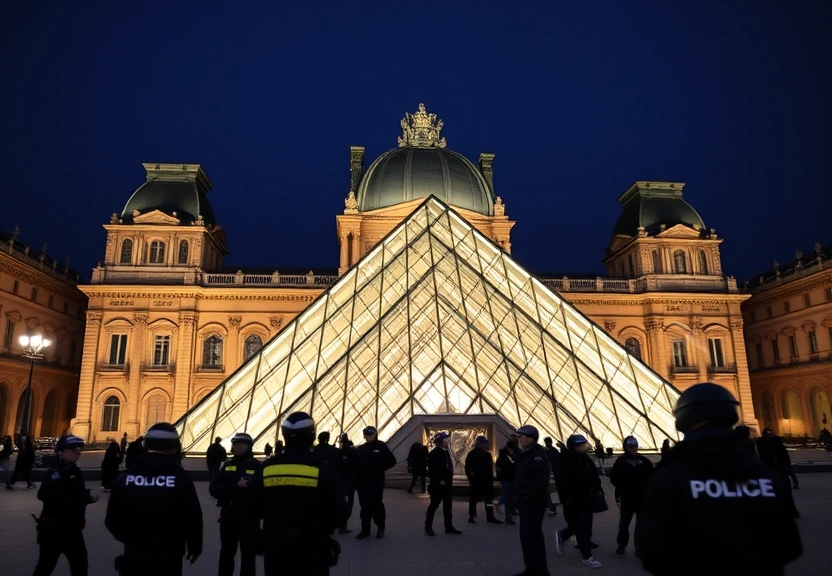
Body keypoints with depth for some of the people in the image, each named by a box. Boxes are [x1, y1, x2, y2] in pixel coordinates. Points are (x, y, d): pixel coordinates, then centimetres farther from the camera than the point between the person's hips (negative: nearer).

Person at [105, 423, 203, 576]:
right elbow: (193, 518, -11)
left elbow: (112, 520, 2)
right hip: (167, 560, -2)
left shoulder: (125, 478, -5)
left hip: (133, 557, 3)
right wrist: (195, 546, 8)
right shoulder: (181, 478, -14)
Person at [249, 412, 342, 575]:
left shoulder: (265, 469, -6)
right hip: (311, 548, -2)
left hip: (275, 546, 3)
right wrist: (324, 530, 14)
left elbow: (256, 509, 6)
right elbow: (336, 512, -7)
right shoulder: (322, 470, -14)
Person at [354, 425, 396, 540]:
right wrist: (356, 481, -4)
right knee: (365, 506, 6)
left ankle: (381, 527, 15)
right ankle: (365, 529, 18)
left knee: (376, 504, -5)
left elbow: (392, 461, -2)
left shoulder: (381, 446, -2)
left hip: (376, 482, -3)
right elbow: (356, 465, 4)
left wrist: (380, 469, -10)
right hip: (363, 482, 3)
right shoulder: (360, 449, 8)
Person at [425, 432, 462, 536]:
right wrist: (439, 480, -21)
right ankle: (428, 526, 9)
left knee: (448, 506, 10)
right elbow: (432, 469, -20)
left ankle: (449, 527, 17)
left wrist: (450, 480, 11)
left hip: (447, 484, 8)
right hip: (437, 484, -8)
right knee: (434, 505, -1)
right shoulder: (434, 453, -14)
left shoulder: (446, 452, 14)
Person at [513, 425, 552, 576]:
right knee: (526, 535, 15)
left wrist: (530, 498, -23)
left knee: (533, 535, -5)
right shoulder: (524, 454, 13)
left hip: (534, 503, -10)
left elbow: (542, 481, -27)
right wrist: (520, 498, 13)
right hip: (525, 502, 10)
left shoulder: (537, 455, -18)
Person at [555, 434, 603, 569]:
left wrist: (598, 490, 5)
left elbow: (594, 476, 15)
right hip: (574, 500, -8)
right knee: (582, 527, -2)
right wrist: (565, 499, -22)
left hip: (586, 499, 8)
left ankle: (561, 536, 36)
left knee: (585, 525, 15)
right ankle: (587, 557, 12)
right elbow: (561, 482, -19)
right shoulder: (565, 461, -16)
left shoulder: (586, 458, 8)